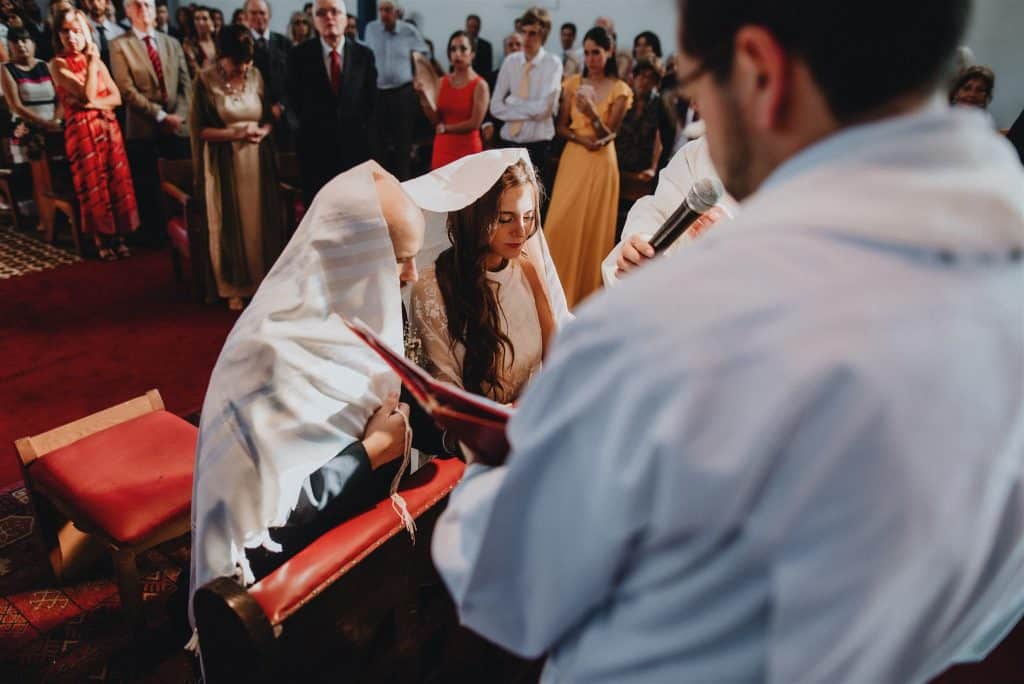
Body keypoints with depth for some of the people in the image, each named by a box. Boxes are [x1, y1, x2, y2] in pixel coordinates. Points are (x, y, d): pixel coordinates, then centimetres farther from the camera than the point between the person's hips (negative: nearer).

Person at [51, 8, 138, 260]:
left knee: (116, 180, 3)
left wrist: (93, 104, -12)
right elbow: (88, 94, -17)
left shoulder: (98, 62, 12)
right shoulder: (59, 64, -4)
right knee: (93, 183, 0)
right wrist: (92, 60, -9)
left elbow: (116, 97, 5)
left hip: (108, 127, 5)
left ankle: (117, 236, 11)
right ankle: (101, 240, 8)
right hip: (82, 130, -4)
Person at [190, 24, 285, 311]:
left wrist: (262, 132, -13)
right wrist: (236, 133, -19)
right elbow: (200, 129, -7)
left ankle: (264, 281, 18)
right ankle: (235, 287, 16)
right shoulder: (205, 80, -6)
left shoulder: (256, 75, 2)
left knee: (261, 221, 5)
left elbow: (270, 117, 9)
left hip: (257, 161, 3)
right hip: (224, 163, -2)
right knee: (230, 224, 5)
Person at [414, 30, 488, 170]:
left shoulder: (480, 85, -5)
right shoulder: (442, 81, 8)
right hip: (442, 148, 4)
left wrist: (445, 128, -2)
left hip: (467, 149, -4)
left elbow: (474, 123, -12)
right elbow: (435, 120, 2)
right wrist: (423, 95, -10)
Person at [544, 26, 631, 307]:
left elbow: (608, 134, -6)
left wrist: (592, 114, -24)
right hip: (573, 159, 3)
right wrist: (582, 139, -12)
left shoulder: (619, 89, -2)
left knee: (593, 227, 2)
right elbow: (561, 126, 7)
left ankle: (588, 293, 14)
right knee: (561, 225, -1)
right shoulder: (573, 83, 7)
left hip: (600, 163, -3)